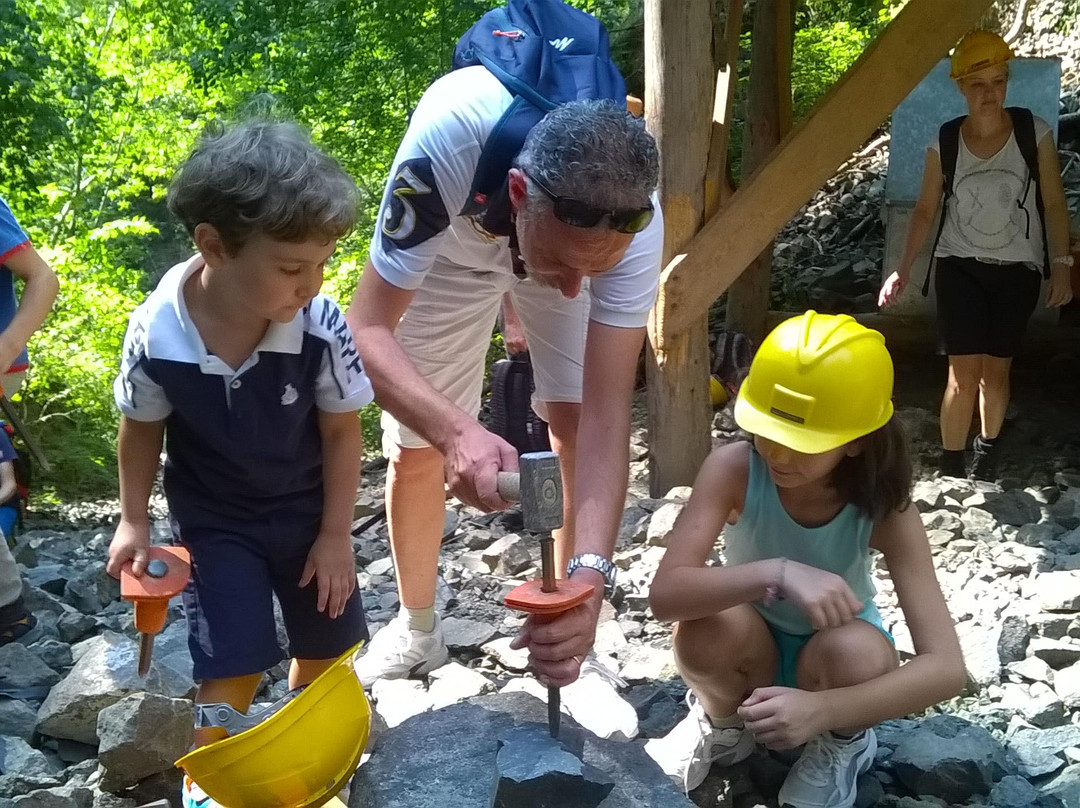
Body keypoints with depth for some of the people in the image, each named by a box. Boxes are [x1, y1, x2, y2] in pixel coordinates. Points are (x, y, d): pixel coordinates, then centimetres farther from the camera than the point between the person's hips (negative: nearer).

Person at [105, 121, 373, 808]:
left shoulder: (321, 325, -28)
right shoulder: (157, 333, -27)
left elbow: (341, 431, -13)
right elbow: (142, 428, -6)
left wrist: (335, 533, -7)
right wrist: (134, 522, 3)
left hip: (309, 509, 2)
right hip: (213, 517, -1)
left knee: (327, 647, 14)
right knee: (234, 668, -6)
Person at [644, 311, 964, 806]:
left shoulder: (883, 510, -27)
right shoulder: (733, 469, -27)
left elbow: (946, 668, -32)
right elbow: (665, 593, -34)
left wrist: (823, 709, -48)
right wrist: (775, 573, -50)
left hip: (834, 654, 0)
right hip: (752, 650, 0)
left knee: (855, 651, -35)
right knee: (708, 624, -34)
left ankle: (841, 744, 3)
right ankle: (721, 725, 2)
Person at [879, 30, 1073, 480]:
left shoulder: (1034, 134, -7)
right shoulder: (944, 144, -6)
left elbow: (1054, 204, -1)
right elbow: (925, 211, 2)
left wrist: (1061, 265, -4)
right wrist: (903, 270, -4)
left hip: (1017, 271, 0)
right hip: (959, 268, 0)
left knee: (995, 372, 9)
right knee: (963, 374, -7)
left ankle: (988, 449, 33)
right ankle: (950, 466, 5)